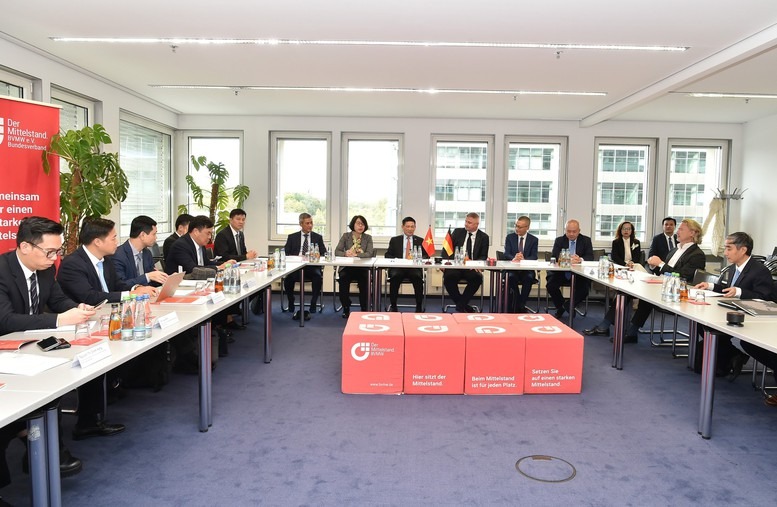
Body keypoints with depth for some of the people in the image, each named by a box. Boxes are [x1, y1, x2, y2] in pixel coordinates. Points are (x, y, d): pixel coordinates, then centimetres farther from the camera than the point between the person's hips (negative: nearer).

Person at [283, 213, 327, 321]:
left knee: (318, 277, -34)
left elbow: (324, 254, 9)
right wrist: (296, 257, -12)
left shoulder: (318, 237, 17)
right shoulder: (292, 237, 15)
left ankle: (313, 304, -18)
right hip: (295, 266, 0)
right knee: (288, 278, -31)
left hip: (312, 267, 0)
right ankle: (291, 305, -10)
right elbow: (285, 253, 7)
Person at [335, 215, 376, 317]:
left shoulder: (368, 238, 7)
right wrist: (345, 254, -21)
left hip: (362, 268, 0)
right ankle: (346, 308, -14)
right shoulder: (346, 236, 8)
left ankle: (364, 309, -15)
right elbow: (337, 251, 2)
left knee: (364, 279, -32)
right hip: (347, 267, 0)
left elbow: (369, 254, -7)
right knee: (343, 278, -31)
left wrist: (355, 254, -21)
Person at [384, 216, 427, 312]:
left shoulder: (420, 241, 17)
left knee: (418, 278, -33)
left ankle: (419, 307, -19)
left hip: (414, 268, 0)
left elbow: (426, 256, 10)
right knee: (394, 276, -33)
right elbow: (387, 255, 10)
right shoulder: (395, 240, 16)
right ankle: (393, 306, -18)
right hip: (398, 267, 0)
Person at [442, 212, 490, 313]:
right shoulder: (457, 232, 11)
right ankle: (463, 304, -10)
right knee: (448, 277, -32)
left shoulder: (483, 237, 8)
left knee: (477, 278, -33)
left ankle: (461, 304, -13)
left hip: (472, 268, 0)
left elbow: (484, 256, 5)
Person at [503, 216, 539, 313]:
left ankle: (521, 305, -18)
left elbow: (534, 257, -4)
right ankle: (516, 306, -18)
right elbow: (506, 254, -3)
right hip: (512, 268, 0)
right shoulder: (510, 237, 7)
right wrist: (514, 258, -27)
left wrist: (523, 259, -27)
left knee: (529, 278, -33)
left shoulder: (534, 239, 6)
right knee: (511, 277, -33)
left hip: (527, 269, 0)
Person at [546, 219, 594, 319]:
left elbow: (590, 257, -8)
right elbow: (554, 256, -10)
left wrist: (580, 259, -33)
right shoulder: (559, 240, 4)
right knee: (550, 285, -23)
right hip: (561, 272, 0)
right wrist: (567, 259, -31)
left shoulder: (586, 240, 4)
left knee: (585, 288, -25)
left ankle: (570, 306, 7)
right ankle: (560, 306, 7)